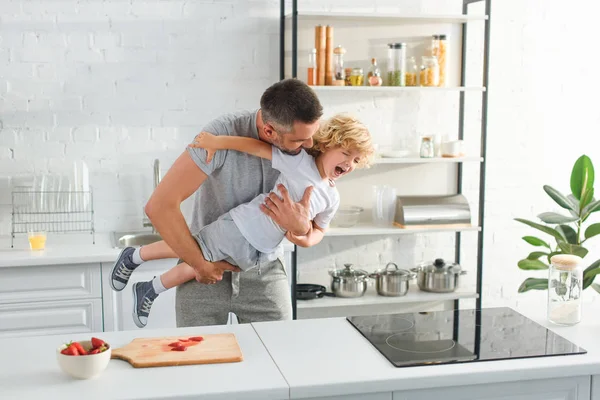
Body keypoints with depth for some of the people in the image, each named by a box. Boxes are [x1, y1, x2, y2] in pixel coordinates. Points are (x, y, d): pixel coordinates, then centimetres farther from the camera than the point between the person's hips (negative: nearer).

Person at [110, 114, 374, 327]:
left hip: (255, 253, 5)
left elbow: (319, 229, 19)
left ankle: (148, 291, 33)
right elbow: (257, 147, -17)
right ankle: (134, 257, 32)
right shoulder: (300, 161, -14)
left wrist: (307, 240, -3)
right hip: (238, 227, -5)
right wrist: (218, 142, -24)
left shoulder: (332, 198, 4)